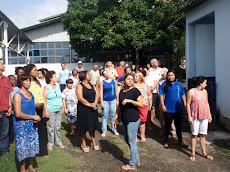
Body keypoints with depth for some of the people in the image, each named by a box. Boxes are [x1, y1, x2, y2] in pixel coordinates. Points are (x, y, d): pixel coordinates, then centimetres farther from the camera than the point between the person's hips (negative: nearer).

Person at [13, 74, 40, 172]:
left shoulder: (30, 94, 10)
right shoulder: (17, 95, -12)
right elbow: (18, 114, -18)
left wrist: (36, 118, 2)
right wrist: (33, 117, -14)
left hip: (32, 125, 6)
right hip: (21, 125, -6)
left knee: (33, 145, 11)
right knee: (23, 147, 1)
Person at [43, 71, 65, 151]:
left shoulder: (57, 85, 10)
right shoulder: (47, 87, -8)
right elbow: (44, 100, -10)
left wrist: (62, 107, 13)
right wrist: (46, 110, -16)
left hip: (59, 109, 5)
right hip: (51, 110, -5)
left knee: (58, 126, 12)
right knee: (51, 127, 1)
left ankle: (58, 141, 25)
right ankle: (50, 143, 14)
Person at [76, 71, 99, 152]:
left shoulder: (91, 84, 10)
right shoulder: (79, 86, -10)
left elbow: (97, 94, 6)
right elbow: (80, 98, -19)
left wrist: (95, 103, -11)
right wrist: (90, 105, -17)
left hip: (92, 109, 6)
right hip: (83, 109, -6)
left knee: (92, 125, 14)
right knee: (84, 127, 5)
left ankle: (93, 142, 29)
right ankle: (83, 143, 20)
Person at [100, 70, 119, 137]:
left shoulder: (114, 81, 5)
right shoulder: (102, 82, -1)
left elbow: (116, 91, 9)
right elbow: (101, 92, -3)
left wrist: (117, 100, 5)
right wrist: (101, 102, -8)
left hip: (113, 100, 2)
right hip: (105, 101, -2)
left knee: (113, 115, 8)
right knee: (105, 116, 3)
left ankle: (114, 129, 19)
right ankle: (104, 130, 11)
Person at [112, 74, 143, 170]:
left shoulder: (135, 91, -7)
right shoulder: (121, 92, 12)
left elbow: (141, 104, -13)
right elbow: (119, 106, 17)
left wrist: (130, 100, -23)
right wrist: (115, 119, 16)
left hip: (133, 120, -7)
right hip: (124, 120, 7)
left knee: (131, 141, -1)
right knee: (127, 140, 14)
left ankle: (132, 165, 12)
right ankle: (137, 161, 29)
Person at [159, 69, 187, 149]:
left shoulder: (179, 84, 9)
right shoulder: (164, 84, 0)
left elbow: (183, 95, 13)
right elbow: (161, 94, -1)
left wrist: (185, 104, 9)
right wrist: (162, 105, -9)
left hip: (178, 109, 3)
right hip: (168, 109, -3)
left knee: (178, 125, 13)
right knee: (167, 125, 6)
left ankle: (180, 141, 27)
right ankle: (166, 142, 18)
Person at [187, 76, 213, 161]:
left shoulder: (205, 91, 10)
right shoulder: (191, 92, -8)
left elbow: (207, 103, 16)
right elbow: (188, 105, -8)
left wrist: (209, 115, 13)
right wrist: (189, 116, -11)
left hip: (204, 116, 5)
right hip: (195, 117, -5)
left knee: (203, 135, 12)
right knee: (194, 135, 3)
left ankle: (204, 153, 24)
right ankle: (193, 154, 13)